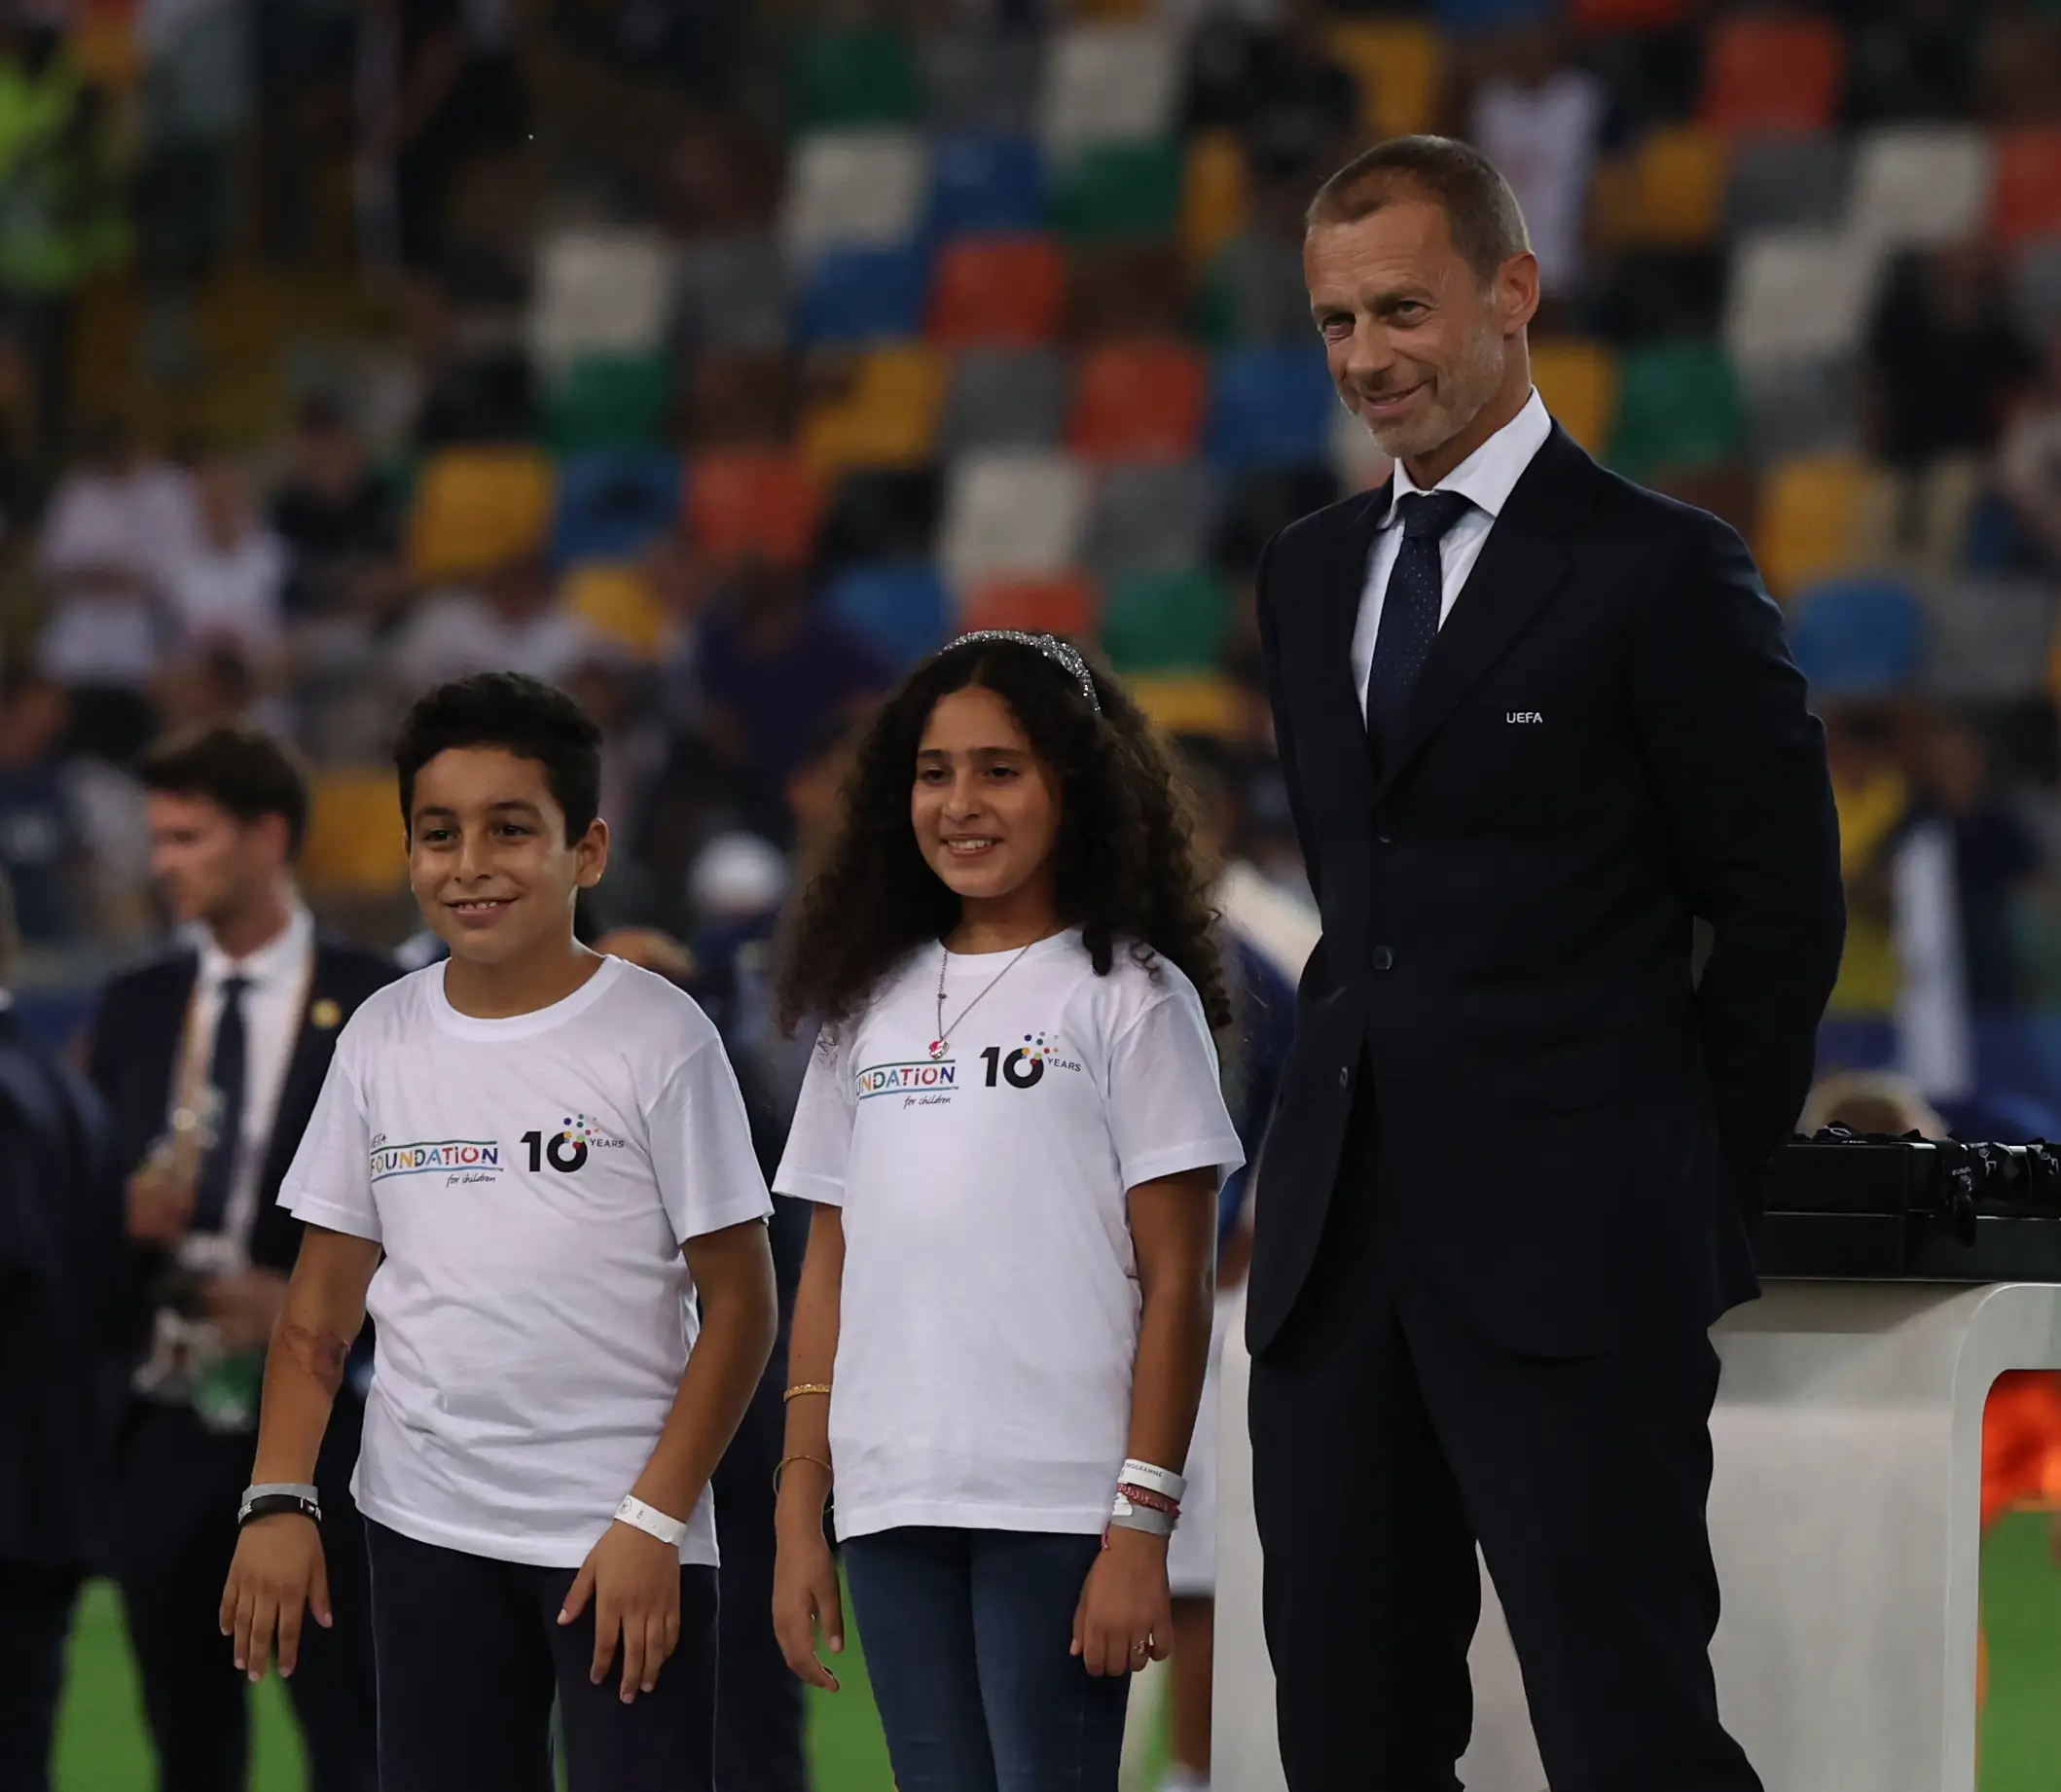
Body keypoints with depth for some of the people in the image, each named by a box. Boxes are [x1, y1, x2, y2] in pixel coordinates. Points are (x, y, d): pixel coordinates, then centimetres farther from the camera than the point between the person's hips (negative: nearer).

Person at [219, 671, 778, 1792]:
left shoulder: (658, 1037, -6)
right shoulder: (382, 1040, 7)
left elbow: (736, 1302, -5)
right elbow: (323, 1302, 11)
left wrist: (655, 1522, -12)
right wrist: (278, 1501, 0)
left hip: (625, 1537, -4)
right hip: (426, 1531, 4)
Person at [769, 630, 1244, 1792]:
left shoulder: (1130, 997, 1)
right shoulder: (870, 1006, 14)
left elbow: (1175, 1284, -4)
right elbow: (830, 1271, 15)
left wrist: (1142, 1524, -11)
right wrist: (799, 1515, 8)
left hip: (1058, 1506, -5)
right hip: (892, 1506, 5)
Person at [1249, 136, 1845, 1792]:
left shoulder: (1661, 571, -5)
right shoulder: (1311, 572, 16)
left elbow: (1783, 911, -2)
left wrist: (1688, 1198, 1)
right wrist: (1363, 1097, 13)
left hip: (1570, 1263, -7)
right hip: (1340, 1249, 7)